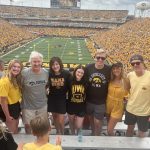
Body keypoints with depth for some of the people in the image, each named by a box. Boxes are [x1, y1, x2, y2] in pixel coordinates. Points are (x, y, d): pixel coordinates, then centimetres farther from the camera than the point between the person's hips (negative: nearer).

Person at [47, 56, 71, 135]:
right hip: (52, 99, 2)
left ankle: (62, 134, 28)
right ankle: (58, 132, 45)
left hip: (62, 99, -2)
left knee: (60, 120, -2)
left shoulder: (66, 74, -16)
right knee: (54, 116, 19)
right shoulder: (49, 74, -14)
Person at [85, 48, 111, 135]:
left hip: (101, 102, -2)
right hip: (89, 100, 3)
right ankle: (93, 133, 48)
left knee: (98, 122, 7)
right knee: (91, 119, 22)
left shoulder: (109, 69, -14)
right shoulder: (88, 68, -9)